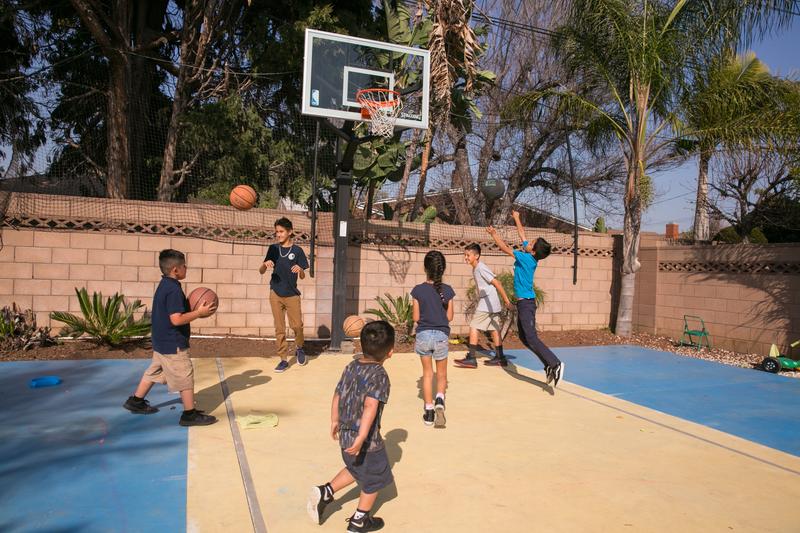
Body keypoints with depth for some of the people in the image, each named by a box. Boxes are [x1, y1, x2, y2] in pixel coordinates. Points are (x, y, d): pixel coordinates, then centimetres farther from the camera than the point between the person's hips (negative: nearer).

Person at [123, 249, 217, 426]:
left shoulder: (164, 285, 8)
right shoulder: (174, 290, -23)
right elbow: (176, 319, -28)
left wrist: (194, 310, 9)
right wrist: (199, 313, -21)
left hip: (161, 341, 10)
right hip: (173, 344, -10)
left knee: (154, 371, 24)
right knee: (185, 377, -1)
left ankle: (136, 401, 37)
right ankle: (190, 414, 7)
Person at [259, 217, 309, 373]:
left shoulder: (297, 250, -4)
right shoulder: (273, 249, 3)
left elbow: (303, 277, -2)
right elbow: (261, 271, 4)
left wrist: (300, 270, -24)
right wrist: (265, 264, -17)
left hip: (292, 294, -2)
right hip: (275, 293, 2)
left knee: (297, 325, -4)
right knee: (279, 328, 5)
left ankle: (299, 348, 26)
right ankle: (283, 359, 14)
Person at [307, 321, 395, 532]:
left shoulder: (351, 367, 0)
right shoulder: (379, 375, -21)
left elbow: (337, 396, 8)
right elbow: (370, 407, -33)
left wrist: (335, 422, 21)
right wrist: (361, 438, -35)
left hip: (345, 435, 7)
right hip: (367, 441, -7)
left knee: (355, 469, 31)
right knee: (374, 479, 17)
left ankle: (325, 492, 20)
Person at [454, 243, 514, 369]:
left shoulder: (481, 268, -16)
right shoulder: (476, 269, 13)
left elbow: (497, 283, -20)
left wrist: (507, 301, -22)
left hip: (487, 304, -9)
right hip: (493, 306, 9)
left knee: (473, 327, -7)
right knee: (494, 329, 12)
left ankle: (471, 359, -6)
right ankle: (500, 358, 18)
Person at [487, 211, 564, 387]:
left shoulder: (527, 258, -17)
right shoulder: (529, 255, 5)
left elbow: (505, 248, -12)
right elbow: (522, 234, 19)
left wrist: (494, 234, 0)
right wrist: (517, 218, 29)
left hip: (526, 303, -10)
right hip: (523, 302, 10)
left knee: (531, 337, -13)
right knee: (524, 337, 13)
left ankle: (555, 364, -14)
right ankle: (549, 365, 14)